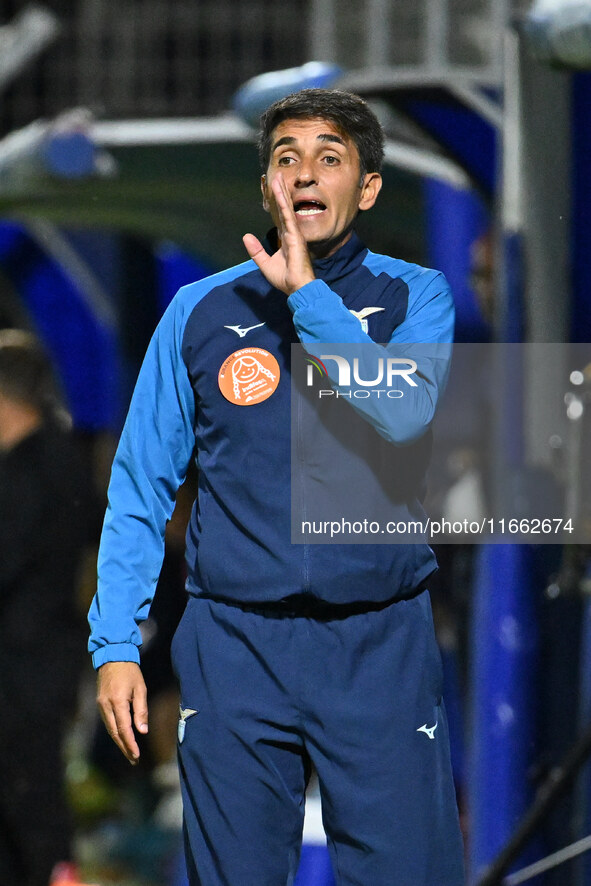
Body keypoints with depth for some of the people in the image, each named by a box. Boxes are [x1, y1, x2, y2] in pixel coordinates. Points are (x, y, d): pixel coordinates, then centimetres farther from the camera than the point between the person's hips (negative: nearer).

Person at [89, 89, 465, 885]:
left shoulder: (414, 297, 4)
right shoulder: (201, 312, 7)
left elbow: (402, 414, -17)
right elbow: (140, 489, 9)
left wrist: (308, 295, -17)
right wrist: (115, 643, 2)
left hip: (378, 646, -1)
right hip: (235, 642, 1)